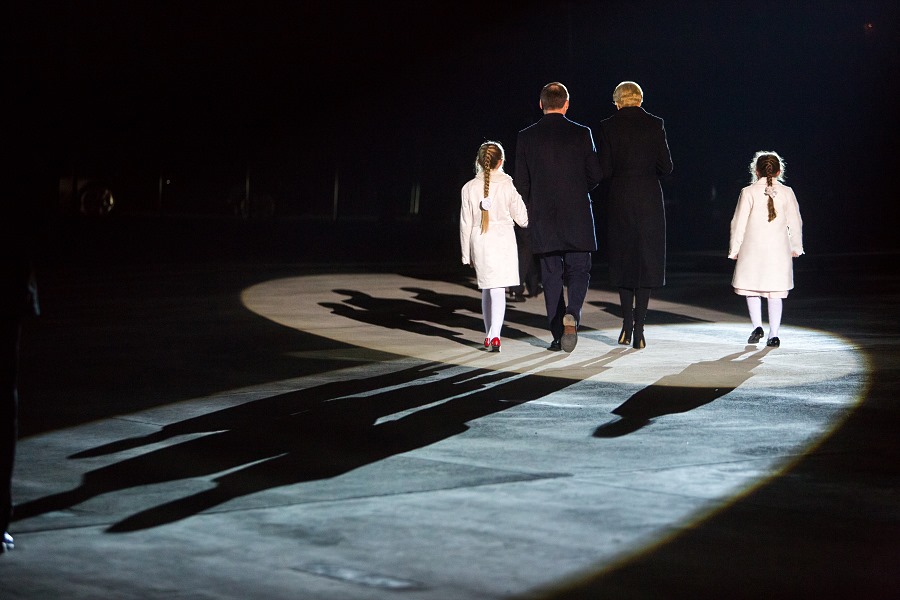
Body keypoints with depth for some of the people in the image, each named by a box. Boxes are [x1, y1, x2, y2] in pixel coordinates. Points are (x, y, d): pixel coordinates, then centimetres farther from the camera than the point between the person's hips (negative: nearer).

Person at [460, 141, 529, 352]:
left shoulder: (470, 188, 0)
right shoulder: (507, 185, -5)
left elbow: (465, 224, 4)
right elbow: (522, 219, 0)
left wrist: (466, 254, 12)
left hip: (479, 241, 2)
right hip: (503, 240, -2)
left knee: (486, 290, 16)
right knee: (498, 290, -4)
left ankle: (488, 336, 23)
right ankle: (495, 335, -19)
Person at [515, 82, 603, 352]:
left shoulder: (526, 137, -1)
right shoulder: (581, 134, -4)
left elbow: (521, 183, 2)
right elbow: (596, 174, -1)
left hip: (542, 218, 1)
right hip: (577, 216, -1)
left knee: (551, 275, 8)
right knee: (578, 270, 7)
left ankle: (558, 334, 8)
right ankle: (571, 315, -20)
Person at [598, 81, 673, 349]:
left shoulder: (609, 126, -2)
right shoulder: (655, 124, -1)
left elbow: (605, 169, -5)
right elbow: (666, 166, -1)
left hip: (620, 197, 0)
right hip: (649, 198, 0)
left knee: (623, 259, 15)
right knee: (647, 260, 5)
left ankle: (627, 323, 12)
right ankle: (639, 328, 0)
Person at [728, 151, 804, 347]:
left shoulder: (749, 192, -5)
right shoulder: (787, 193, 1)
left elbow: (739, 222, -5)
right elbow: (795, 222, 6)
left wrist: (734, 249, 5)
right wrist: (796, 246, 19)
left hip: (753, 249, -2)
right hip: (778, 250, 2)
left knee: (752, 289, 14)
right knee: (775, 292, 5)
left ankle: (757, 326, 0)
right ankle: (774, 334, 2)